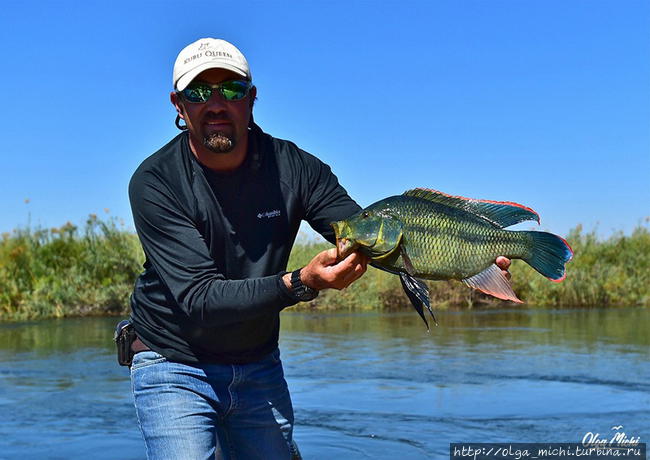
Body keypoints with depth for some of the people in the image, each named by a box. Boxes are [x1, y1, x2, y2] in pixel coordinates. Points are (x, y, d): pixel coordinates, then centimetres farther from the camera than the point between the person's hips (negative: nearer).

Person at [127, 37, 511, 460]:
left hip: (260, 366, 4)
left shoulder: (292, 167, -9)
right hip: (175, 365, -3)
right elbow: (199, 299, -26)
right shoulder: (155, 182, -19)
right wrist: (301, 285, -39)